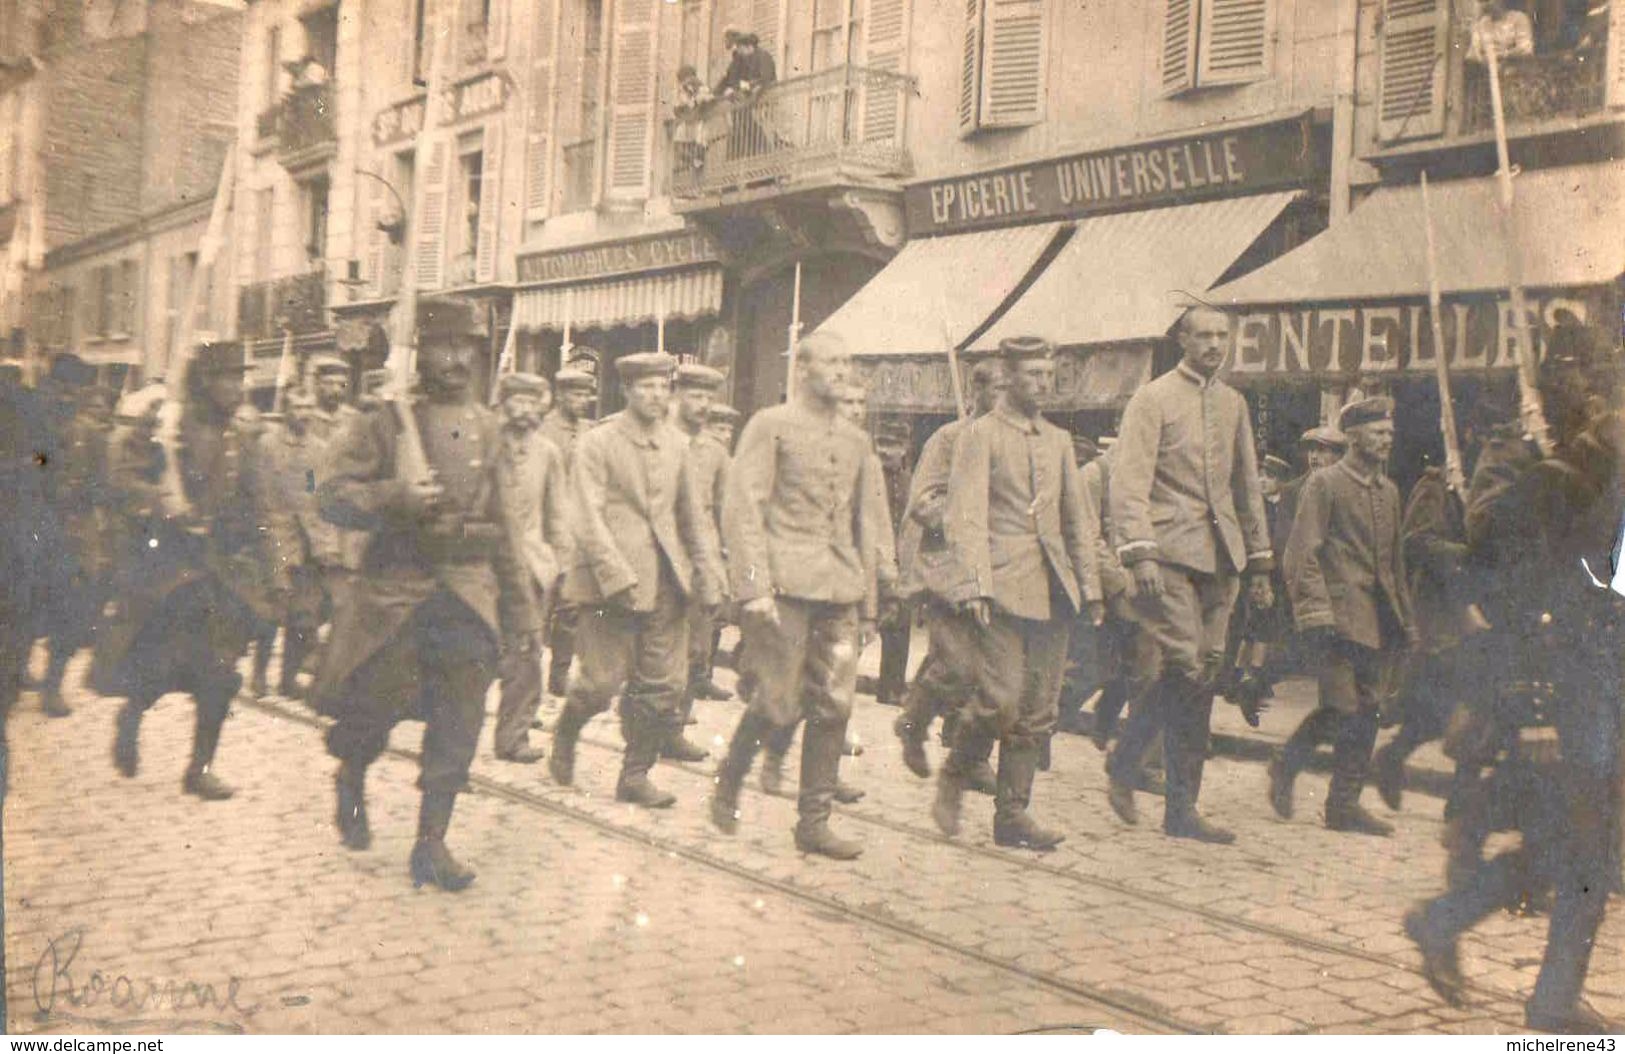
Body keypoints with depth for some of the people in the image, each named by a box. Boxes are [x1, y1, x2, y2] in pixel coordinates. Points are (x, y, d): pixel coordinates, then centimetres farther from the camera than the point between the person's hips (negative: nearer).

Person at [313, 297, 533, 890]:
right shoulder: (384, 422, -3)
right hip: (394, 588, -3)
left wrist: (518, 592, 19)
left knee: (459, 718, -1)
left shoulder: (485, 428, 12)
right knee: (379, 700, 4)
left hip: (468, 589, 4)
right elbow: (331, 497, -7)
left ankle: (431, 842, 8)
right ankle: (350, 781, 37)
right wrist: (396, 497, -23)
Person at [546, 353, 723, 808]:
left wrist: (708, 576, 10)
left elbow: (694, 515, 18)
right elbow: (589, 522, -11)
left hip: (667, 582, 5)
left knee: (663, 686, 3)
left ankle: (636, 774, 16)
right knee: (602, 681, -4)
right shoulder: (595, 445, -4)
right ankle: (565, 736, 27)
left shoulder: (676, 444, 13)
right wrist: (620, 579, -20)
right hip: (611, 581, -5)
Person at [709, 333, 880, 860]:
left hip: (840, 588, 6)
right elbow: (742, 508, -8)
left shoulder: (856, 440, 17)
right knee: (777, 700, -6)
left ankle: (814, 821, 11)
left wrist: (867, 598, 18)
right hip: (784, 583, -6)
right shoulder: (770, 426, -1)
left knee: (833, 706, 3)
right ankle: (728, 784, 20)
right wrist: (754, 587, -17)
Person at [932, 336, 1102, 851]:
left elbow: (1078, 519, 23)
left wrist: (1090, 587, 17)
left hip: (1052, 592, 6)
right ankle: (953, 774, 11)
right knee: (1001, 699, -14)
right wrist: (974, 586, -19)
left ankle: (1012, 813, 12)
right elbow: (966, 518, -9)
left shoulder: (1058, 441, 18)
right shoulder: (981, 435, -1)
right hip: (1000, 587, -6)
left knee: (1038, 711, 4)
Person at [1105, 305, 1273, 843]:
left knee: (1204, 678, 3)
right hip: (1171, 552, -6)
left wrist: (1259, 562, 21)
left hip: (1221, 558, 6)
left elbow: (1247, 487, 24)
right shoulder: (1152, 399, -1)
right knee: (1185, 668, -16)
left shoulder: (1233, 403, 18)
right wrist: (1139, 553, -21)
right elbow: (1129, 483, -10)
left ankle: (1182, 809, 9)